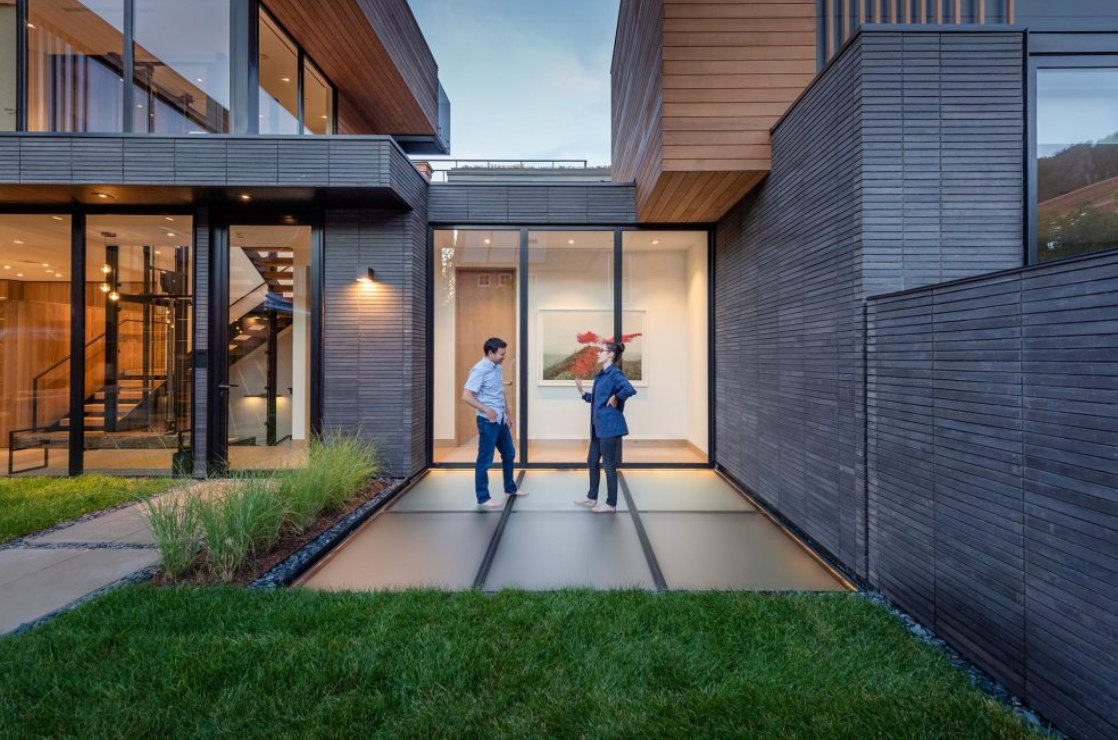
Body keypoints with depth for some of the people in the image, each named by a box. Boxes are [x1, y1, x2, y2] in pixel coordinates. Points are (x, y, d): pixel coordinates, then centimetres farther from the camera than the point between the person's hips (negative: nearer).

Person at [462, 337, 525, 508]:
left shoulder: (497, 368, 9)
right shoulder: (479, 370, -17)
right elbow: (466, 395, -23)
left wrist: (507, 415, 19)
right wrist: (486, 410, -23)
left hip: (501, 420, 9)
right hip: (488, 421, -9)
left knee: (509, 453, 19)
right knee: (485, 460, 1)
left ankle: (510, 488, 37)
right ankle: (483, 498, 13)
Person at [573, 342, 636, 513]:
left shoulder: (614, 373, -16)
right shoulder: (600, 375, 13)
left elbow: (629, 389, -34)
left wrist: (615, 399, -20)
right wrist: (581, 391, 8)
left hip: (609, 427, -10)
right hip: (598, 426, 10)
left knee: (609, 465, 1)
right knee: (592, 462, 18)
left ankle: (611, 504, 13)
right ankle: (592, 497, 33)